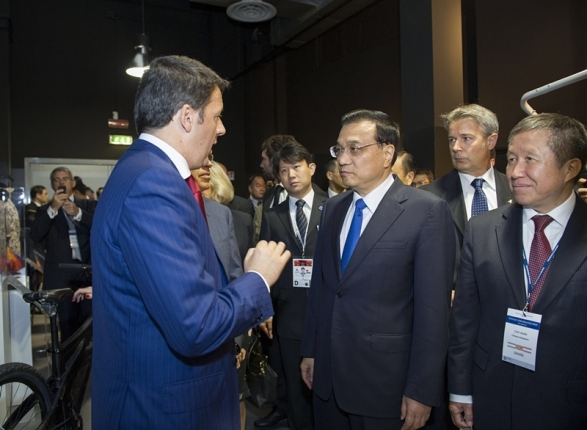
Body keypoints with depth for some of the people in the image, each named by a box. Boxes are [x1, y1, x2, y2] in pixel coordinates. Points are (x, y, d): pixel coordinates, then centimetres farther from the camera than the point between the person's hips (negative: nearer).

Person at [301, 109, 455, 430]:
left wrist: (422, 390, -12)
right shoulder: (332, 208, 5)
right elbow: (319, 285, 8)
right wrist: (310, 350, 10)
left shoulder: (428, 211, -12)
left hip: (385, 382, -5)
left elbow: (432, 307, -13)